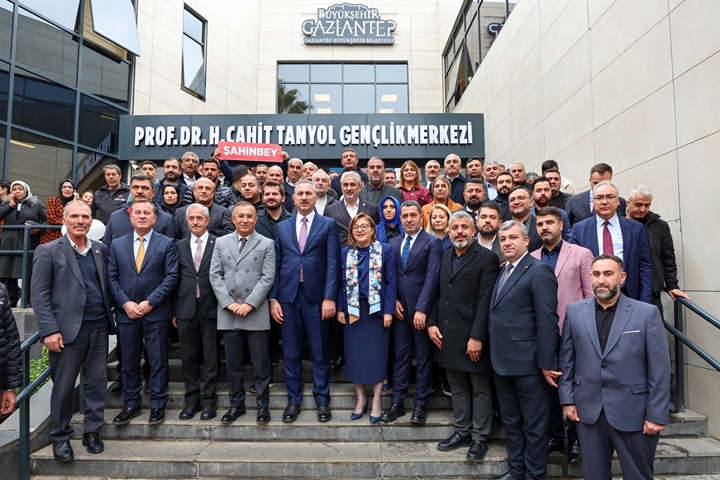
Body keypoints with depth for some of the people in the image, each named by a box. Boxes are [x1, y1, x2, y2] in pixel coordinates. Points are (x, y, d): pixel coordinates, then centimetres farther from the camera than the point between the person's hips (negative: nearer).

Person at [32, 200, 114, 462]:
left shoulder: (101, 250, 10)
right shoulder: (48, 251, -3)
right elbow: (39, 294, -7)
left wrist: (109, 317, 8)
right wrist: (49, 330, -13)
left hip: (99, 328, 4)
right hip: (68, 330, -3)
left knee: (97, 382, 9)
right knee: (63, 387, 7)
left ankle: (92, 431, 24)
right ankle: (61, 437, 24)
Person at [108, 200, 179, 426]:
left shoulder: (167, 243, 0)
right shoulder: (117, 244, 9)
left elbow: (171, 276, -6)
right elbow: (112, 278, 5)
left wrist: (150, 302, -12)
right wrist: (125, 303, -7)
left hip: (157, 312, -2)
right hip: (126, 312, 3)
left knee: (158, 361, 5)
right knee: (129, 361, 11)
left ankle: (158, 405, 17)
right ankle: (131, 405, 25)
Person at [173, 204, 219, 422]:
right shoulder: (180, 246, 10)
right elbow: (175, 279, 9)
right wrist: (174, 310, 6)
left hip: (210, 308, -3)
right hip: (186, 308, 3)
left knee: (210, 357, 5)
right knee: (188, 357, 10)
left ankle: (209, 400, 17)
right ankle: (192, 400, 23)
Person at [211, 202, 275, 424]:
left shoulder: (266, 244, 4)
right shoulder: (221, 242, 10)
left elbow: (267, 277, -3)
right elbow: (215, 275, 4)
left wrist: (250, 303, -12)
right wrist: (229, 303, -6)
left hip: (256, 313, -2)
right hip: (228, 312, 2)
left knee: (261, 362, 4)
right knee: (233, 362, 11)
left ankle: (263, 405, 17)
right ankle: (236, 404, 25)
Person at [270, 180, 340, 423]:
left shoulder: (328, 225, 4)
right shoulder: (282, 227, 12)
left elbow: (333, 264, -3)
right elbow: (276, 265, 9)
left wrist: (329, 298, -10)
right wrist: (273, 298, 2)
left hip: (316, 297, -2)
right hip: (288, 296, 3)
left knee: (320, 352, 6)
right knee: (290, 353, 9)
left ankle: (322, 400, 21)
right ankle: (294, 400, 24)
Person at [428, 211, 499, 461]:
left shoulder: (486, 258, -9)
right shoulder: (446, 256, 11)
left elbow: (485, 301, -15)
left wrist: (477, 337, -19)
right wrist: (432, 323, 4)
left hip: (473, 337, -6)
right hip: (448, 336, 6)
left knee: (480, 389, 9)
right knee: (457, 387, 17)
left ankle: (479, 437, 23)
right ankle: (462, 431, 32)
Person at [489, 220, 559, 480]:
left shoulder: (539, 271, -13)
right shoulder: (503, 271, 13)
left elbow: (547, 321, -17)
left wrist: (547, 363, -19)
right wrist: (495, 355, 9)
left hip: (527, 362, -8)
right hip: (502, 361, 8)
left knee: (534, 424, 8)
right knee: (510, 421, 20)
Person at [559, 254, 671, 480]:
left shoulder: (647, 313, -5)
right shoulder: (574, 311, 2)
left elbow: (659, 369, -6)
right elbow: (566, 360, 6)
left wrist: (656, 415, -8)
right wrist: (567, 399, 3)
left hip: (633, 412, -2)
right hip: (588, 410, 2)